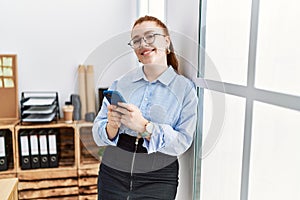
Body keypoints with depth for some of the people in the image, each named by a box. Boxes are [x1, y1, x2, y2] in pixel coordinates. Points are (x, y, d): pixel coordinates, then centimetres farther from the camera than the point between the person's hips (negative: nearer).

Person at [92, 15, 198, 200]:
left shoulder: (185, 87, -3)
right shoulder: (120, 83, 3)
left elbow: (183, 142, -10)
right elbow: (98, 132, 2)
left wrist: (144, 126, -23)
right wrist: (112, 127, -19)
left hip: (158, 178, -2)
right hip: (113, 173, 2)